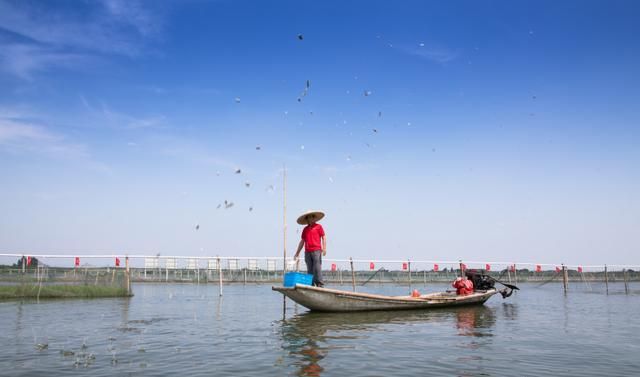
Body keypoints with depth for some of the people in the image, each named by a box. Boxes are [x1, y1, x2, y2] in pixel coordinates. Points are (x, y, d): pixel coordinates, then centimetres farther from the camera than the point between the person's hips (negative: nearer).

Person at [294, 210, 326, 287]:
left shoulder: (318, 226, 7)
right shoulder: (305, 229, 18)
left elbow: (324, 237, 2)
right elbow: (302, 241, 20)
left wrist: (324, 248, -10)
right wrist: (297, 253, 18)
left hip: (316, 250, -4)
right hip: (307, 251, 4)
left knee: (317, 268, -10)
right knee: (309, 270, 3)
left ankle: (320, 284, -9)